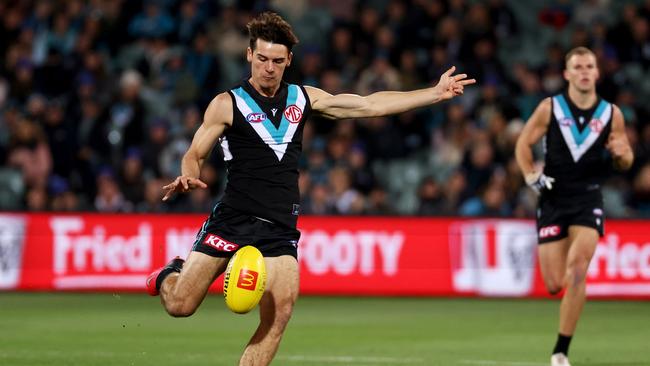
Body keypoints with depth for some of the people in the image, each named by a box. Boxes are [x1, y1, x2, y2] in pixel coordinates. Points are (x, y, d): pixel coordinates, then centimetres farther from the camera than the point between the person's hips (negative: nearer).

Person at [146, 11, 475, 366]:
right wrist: (188, 177, -19)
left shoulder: (303, 98, 13)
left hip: (280, 229, 3)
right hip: (233, 218, -3)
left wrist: (436, 93, 15)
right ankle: (169, 275, 30)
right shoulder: (227, 104, 2)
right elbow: (194, 154, 6)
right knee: (180, 306, -6)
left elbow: (371, 105, 17)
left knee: (279, 313, -18)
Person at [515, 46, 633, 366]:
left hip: (588, 199, 0)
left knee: (577, 271, -21)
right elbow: (524, 144, 8)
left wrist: (622, 154, -12)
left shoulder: (611, 114, 4)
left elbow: (624, 164, 12)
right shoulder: (550, 108, 1)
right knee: (554, 285, -4)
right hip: (553, 199, 0)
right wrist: (531, 175, -8)